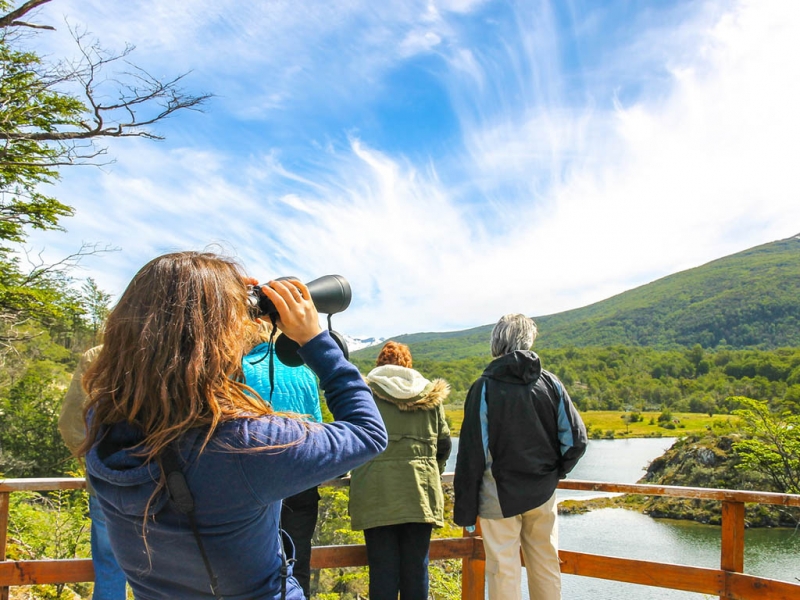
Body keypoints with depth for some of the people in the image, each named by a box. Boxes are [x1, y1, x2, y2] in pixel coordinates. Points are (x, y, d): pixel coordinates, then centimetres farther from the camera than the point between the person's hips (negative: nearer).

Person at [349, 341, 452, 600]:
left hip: (377, 495, -2)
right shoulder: (431, 395, 11)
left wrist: (356, 473, 21)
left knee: (383, 569, 3)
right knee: (416, 568, 9)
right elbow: (443, 444, 12)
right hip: (421, 494, 2)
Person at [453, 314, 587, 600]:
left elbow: (472, 454, -10)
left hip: (499, 497, -3)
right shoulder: (550, 383, -1)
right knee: (546, 568, 16)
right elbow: (575, 439, -2)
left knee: (504, 573, 4)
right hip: (543, 495, 4)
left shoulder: (484, 388, -10)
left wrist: (465, 510, -5)